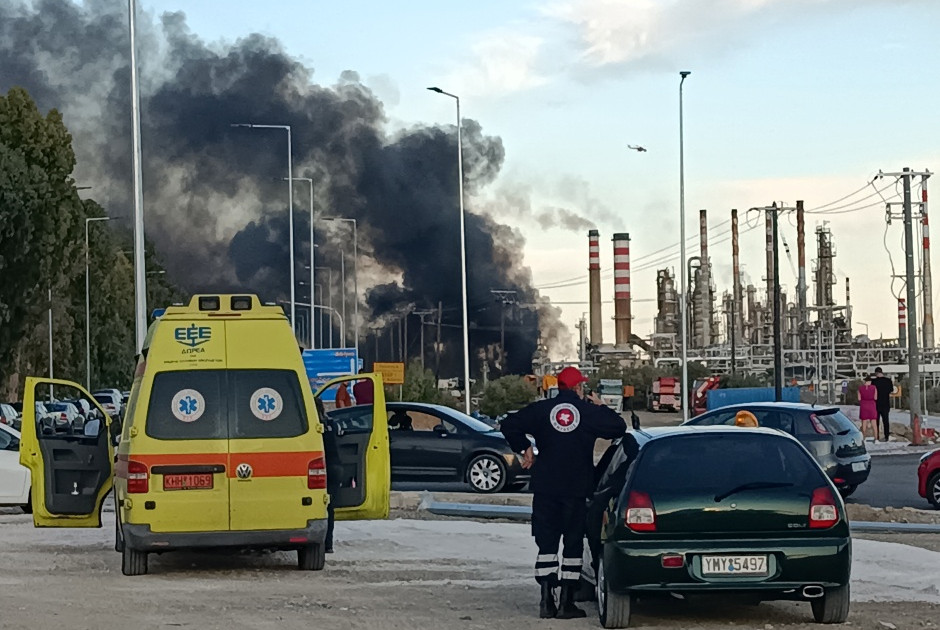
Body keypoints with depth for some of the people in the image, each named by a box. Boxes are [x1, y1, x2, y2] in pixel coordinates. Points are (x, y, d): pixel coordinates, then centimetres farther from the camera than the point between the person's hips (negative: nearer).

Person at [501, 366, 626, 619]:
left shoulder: (542, 409, 0)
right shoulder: (590, 411, -3)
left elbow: (509, 425, -2)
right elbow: (618, 428, 4)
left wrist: (525, 448, 11)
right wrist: (600, 407, 16)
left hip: (545, 487, 1)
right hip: (577, 489, -1)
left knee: (546, 543, 6)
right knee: (573, 544, 6)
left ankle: (547, 600, -2)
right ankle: (566, 602, 1)